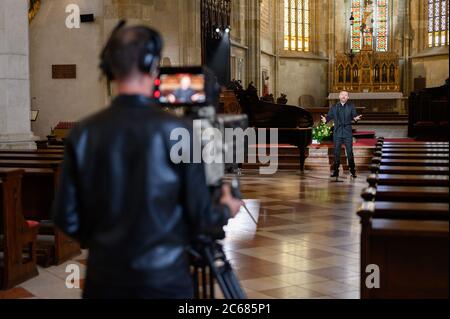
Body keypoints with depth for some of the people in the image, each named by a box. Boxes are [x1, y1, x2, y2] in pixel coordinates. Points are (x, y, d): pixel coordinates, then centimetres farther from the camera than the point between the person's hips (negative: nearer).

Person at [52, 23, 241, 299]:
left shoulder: (83, 134, -6)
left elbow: (66, 218, -1)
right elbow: (200, 216, -8)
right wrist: (226, 210, 14)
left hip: (104, 278, 2)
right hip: (164, 278, -2)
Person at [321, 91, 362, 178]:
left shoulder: (351, 106, 5)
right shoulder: (334, 107, 8)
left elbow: (354, 115, -2)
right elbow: (329, 116, 3)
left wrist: (355, 118, -25)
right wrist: (325, 119, -19)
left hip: (348, 132, -1)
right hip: (337, 132, 1)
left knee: (350, 152, -2)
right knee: (336, 152, 5)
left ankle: (353, 171, 7)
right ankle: (336, 171, 12)